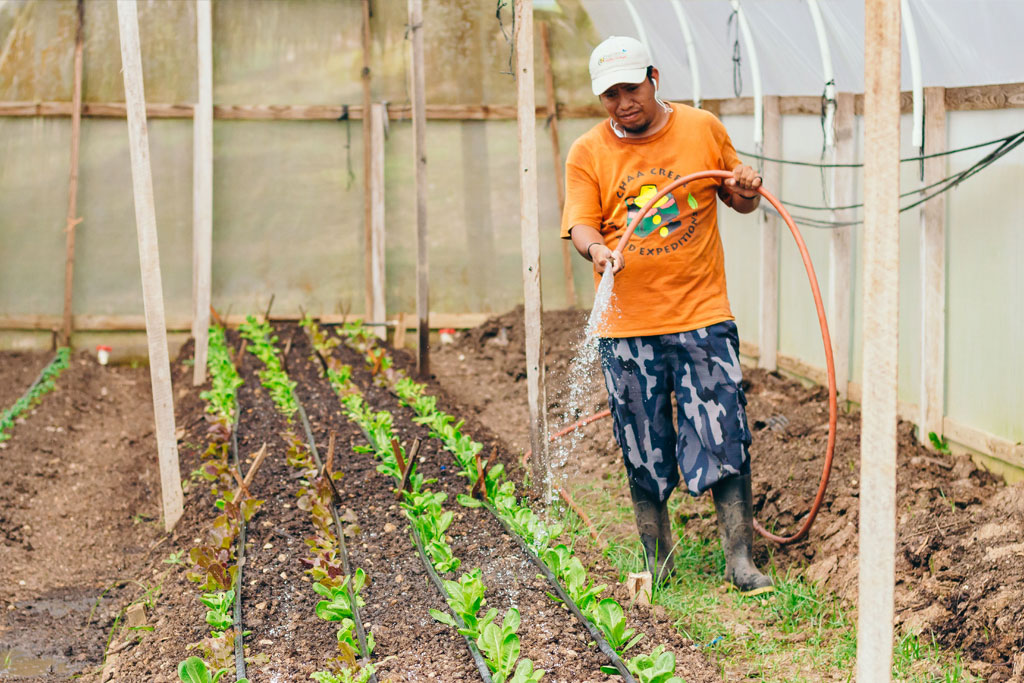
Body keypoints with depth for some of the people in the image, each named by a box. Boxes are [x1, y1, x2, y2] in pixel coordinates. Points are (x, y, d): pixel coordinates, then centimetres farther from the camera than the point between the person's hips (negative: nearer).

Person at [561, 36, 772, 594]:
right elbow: (582, 224, -5)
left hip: (703, 316, 0)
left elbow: (737, 197, 17)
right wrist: (596, 248, -28)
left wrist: (746, 190, -6)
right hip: (628, 325, 0)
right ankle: (657, 563, 22)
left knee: (725, 443, -4)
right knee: (644, 455, 7)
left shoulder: (703, 129, 5)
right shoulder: (587, 153, 2)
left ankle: (739, 562, 4)